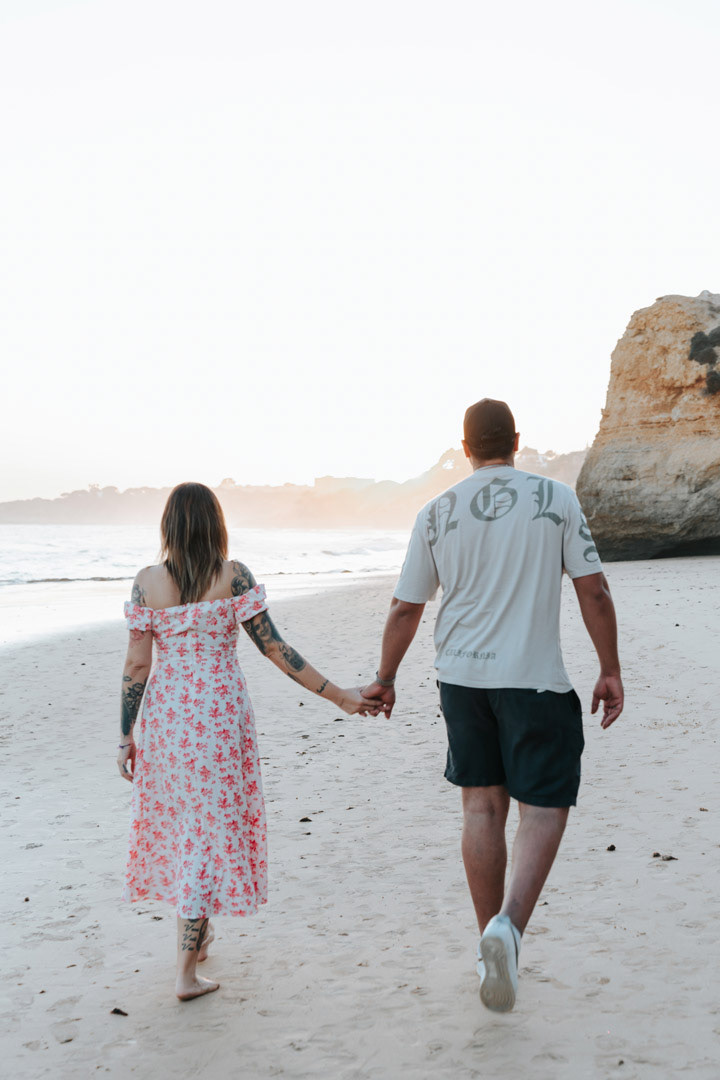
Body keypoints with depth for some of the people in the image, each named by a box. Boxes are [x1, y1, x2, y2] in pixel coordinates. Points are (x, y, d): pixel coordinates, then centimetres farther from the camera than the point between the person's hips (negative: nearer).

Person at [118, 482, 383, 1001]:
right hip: (221, 713, -3)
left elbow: (137, 664, -2)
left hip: (165, 714, 3)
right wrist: (339, 695, -7)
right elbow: (274, 648, -11)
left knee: (176, 817, 20)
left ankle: (196, 931, 38)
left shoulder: (147, 581, -3)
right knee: (212, 827, 4)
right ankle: (187, 972, 5)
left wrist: (126, 733, 7)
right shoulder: (233, 575, -8)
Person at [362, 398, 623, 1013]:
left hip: (462, 675, 3)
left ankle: (493, 939, 20)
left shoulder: (437, 515, 3)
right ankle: (509, 926, -17)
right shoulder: (556, 499, -2)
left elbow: (405, 609, 6)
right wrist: (610, 671, 5)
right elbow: (593, 591, -4)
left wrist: (385, 679, 18)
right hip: (534, 678, -3)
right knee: (544, 809, 4)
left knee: (483, 806, 13)